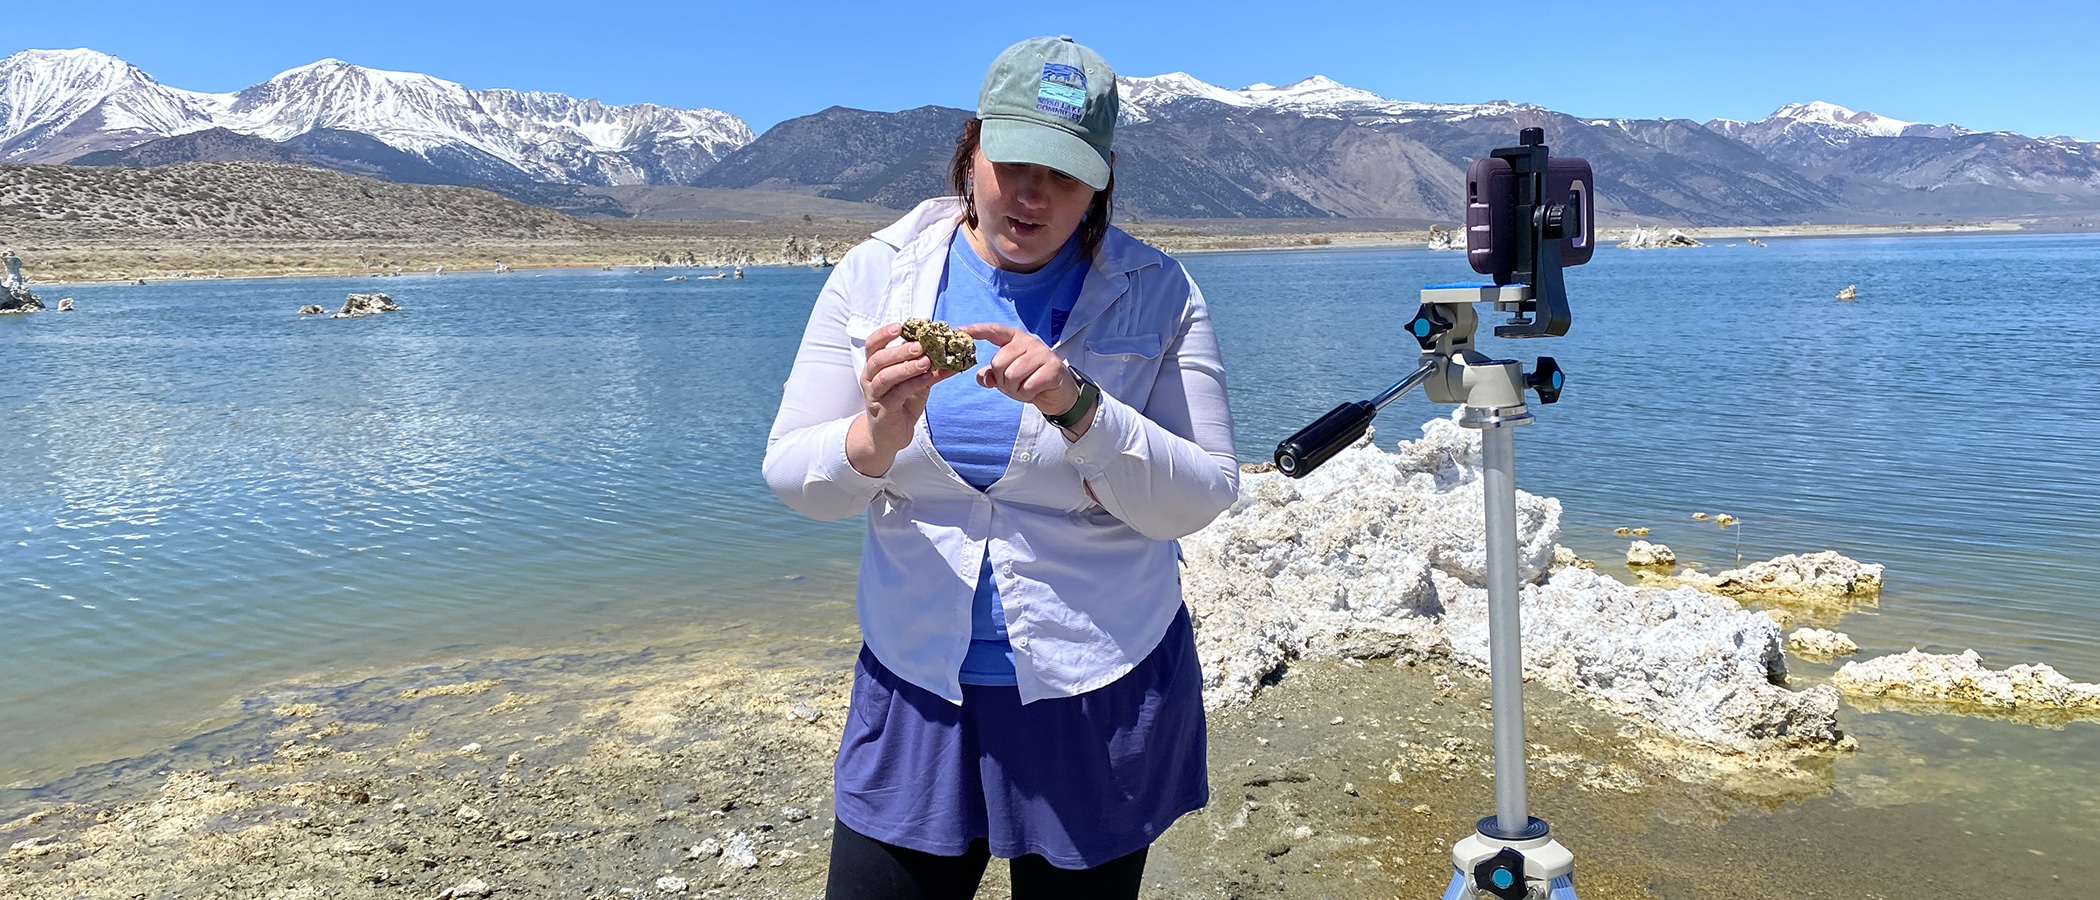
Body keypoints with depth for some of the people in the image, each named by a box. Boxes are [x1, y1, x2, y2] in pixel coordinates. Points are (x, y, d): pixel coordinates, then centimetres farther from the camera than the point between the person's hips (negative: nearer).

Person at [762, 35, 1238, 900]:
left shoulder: (1157, 296, -7)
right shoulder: (876, 273, -3)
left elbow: (1204, 498, -11)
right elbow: (789, 472, -3)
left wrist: (1077, 407, -25)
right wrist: (878, 435, -25)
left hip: (1098, 700, -1)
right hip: (914, 685, 1)